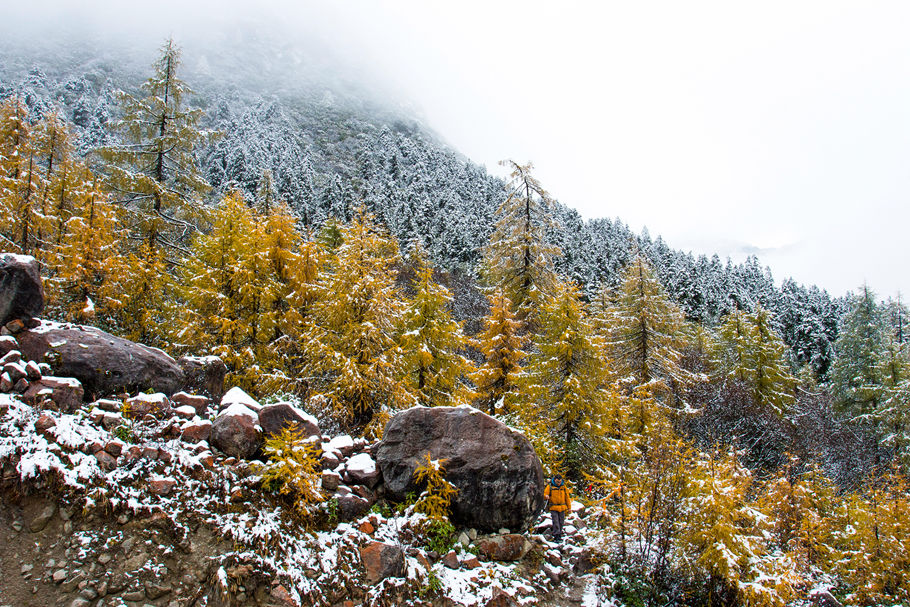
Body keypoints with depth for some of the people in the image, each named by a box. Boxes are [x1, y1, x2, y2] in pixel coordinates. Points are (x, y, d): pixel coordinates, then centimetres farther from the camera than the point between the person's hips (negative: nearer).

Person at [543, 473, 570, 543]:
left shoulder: (563, 487, 6)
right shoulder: (550, 486, -3)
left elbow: (567, 497, 12)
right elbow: (544, 494, -2)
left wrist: (569, 507, 13)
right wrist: (546, 496, -26)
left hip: (562, 508, 3)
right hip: (553, 508, -3)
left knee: (561, 522, 8)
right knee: (555, 522, -9)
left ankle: (559, 535, 19)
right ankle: (556, 536, -8)